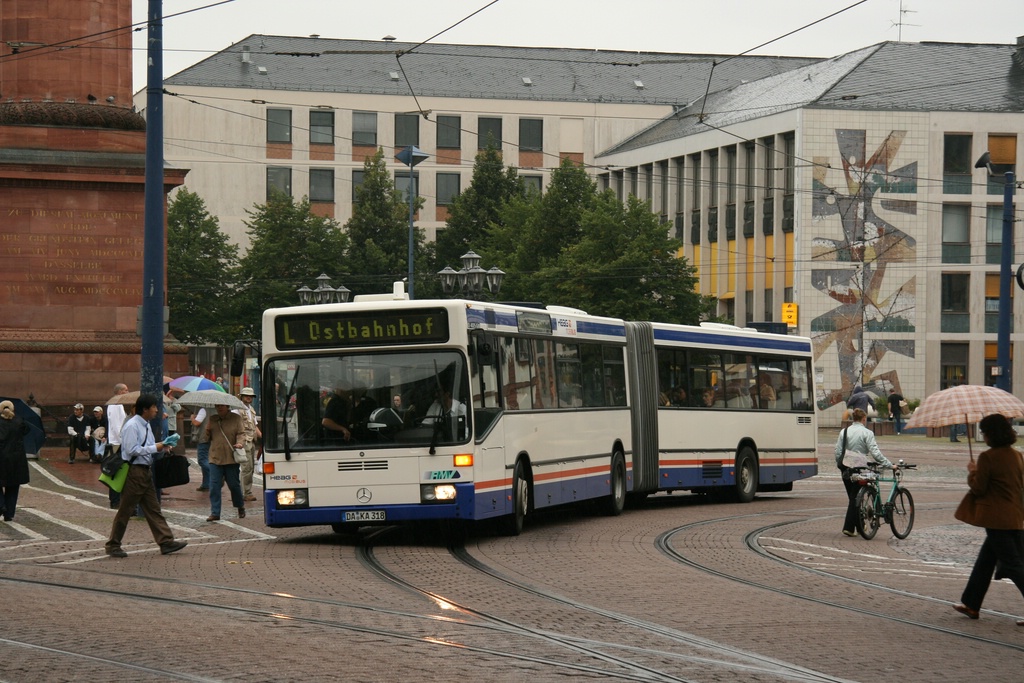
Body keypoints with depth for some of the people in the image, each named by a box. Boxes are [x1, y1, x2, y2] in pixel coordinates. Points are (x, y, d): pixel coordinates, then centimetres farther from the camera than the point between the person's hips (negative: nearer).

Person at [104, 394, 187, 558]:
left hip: (145, 471, 9)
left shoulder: (146, 426, 14)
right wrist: (154, 448, -17)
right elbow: (132, 450, -22)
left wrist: (161, 448, 2)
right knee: (125, 510, -1)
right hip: (134, 472, -9)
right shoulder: (132, 426, -15)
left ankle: (166, 542, 6)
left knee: (153, 509, 7)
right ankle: (113, 545, 7)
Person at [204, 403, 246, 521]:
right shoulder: (212, 419, 13)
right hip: (215, 458, 3)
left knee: (234, 485, 6)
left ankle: (240, 507, 29)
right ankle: (215, 513, -2)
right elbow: (207, 439, 18)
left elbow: (241, 433, -2)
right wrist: (207, 431, -4)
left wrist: (240, 443, -22)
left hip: (231, 458, -3)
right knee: (214, 487, -5)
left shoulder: (236, 418, 4)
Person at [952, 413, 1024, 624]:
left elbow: (979, 488, -13)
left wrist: (972, 472, 6)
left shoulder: (988, 457, -15)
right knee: (985, 560, 19)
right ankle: (971, 605, 28)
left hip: (996, 518, -8)